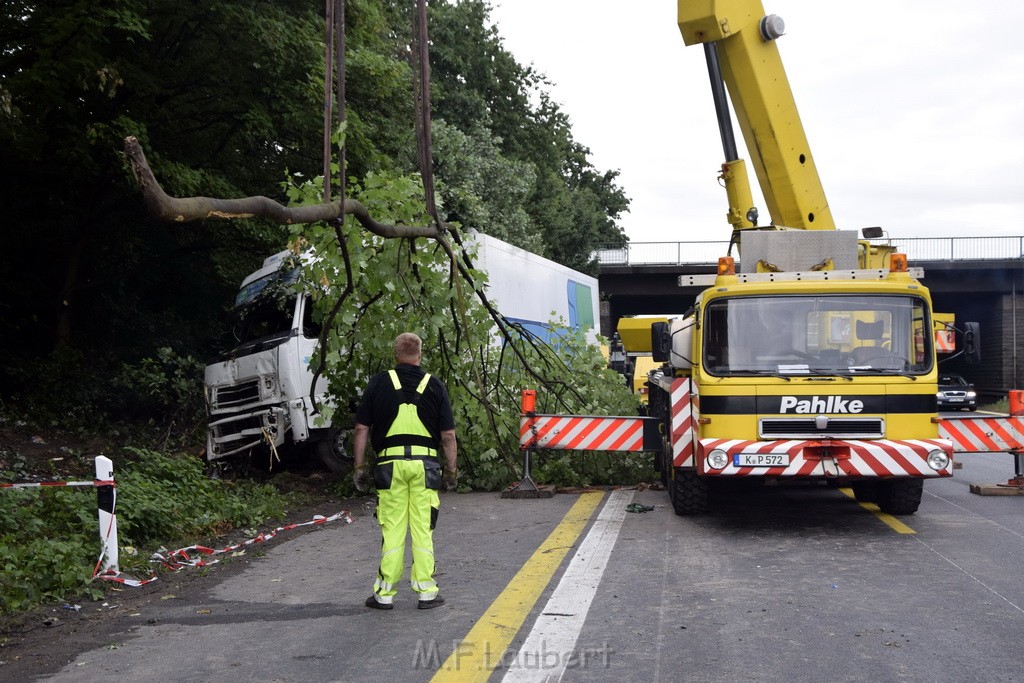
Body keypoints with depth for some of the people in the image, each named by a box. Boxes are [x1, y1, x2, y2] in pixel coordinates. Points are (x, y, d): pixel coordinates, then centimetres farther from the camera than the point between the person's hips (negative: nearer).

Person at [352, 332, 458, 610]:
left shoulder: (379, 383, 3)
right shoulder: (434, 385, 4)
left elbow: (361, 428, 2)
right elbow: (448, 435, 3)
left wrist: (359, 466, 9)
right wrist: (452, 470, 12)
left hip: (390, 463, 0)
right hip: (425, 464, 0)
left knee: (391, 529, 5)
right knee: (423, 530, 5)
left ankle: (385, 594, 10)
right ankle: (427, 592, 9)